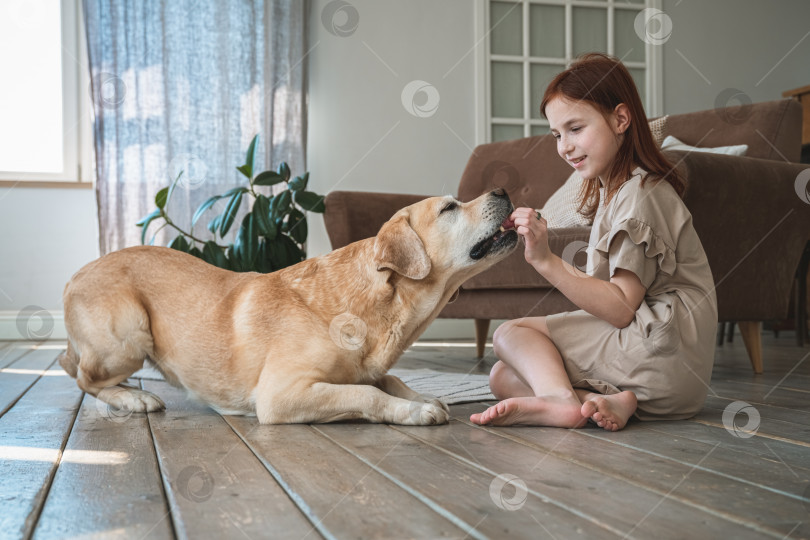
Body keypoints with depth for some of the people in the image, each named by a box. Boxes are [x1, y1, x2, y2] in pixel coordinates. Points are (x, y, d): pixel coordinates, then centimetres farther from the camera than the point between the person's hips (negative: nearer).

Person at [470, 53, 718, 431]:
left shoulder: (639, 194, -12)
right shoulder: (611, 192, 19)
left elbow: (622, 309, -21)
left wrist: (546, 261, -27)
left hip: (661, 351, -10)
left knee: (510, 335, -8)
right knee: (502, 377, 5)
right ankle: (602, 402, -17)